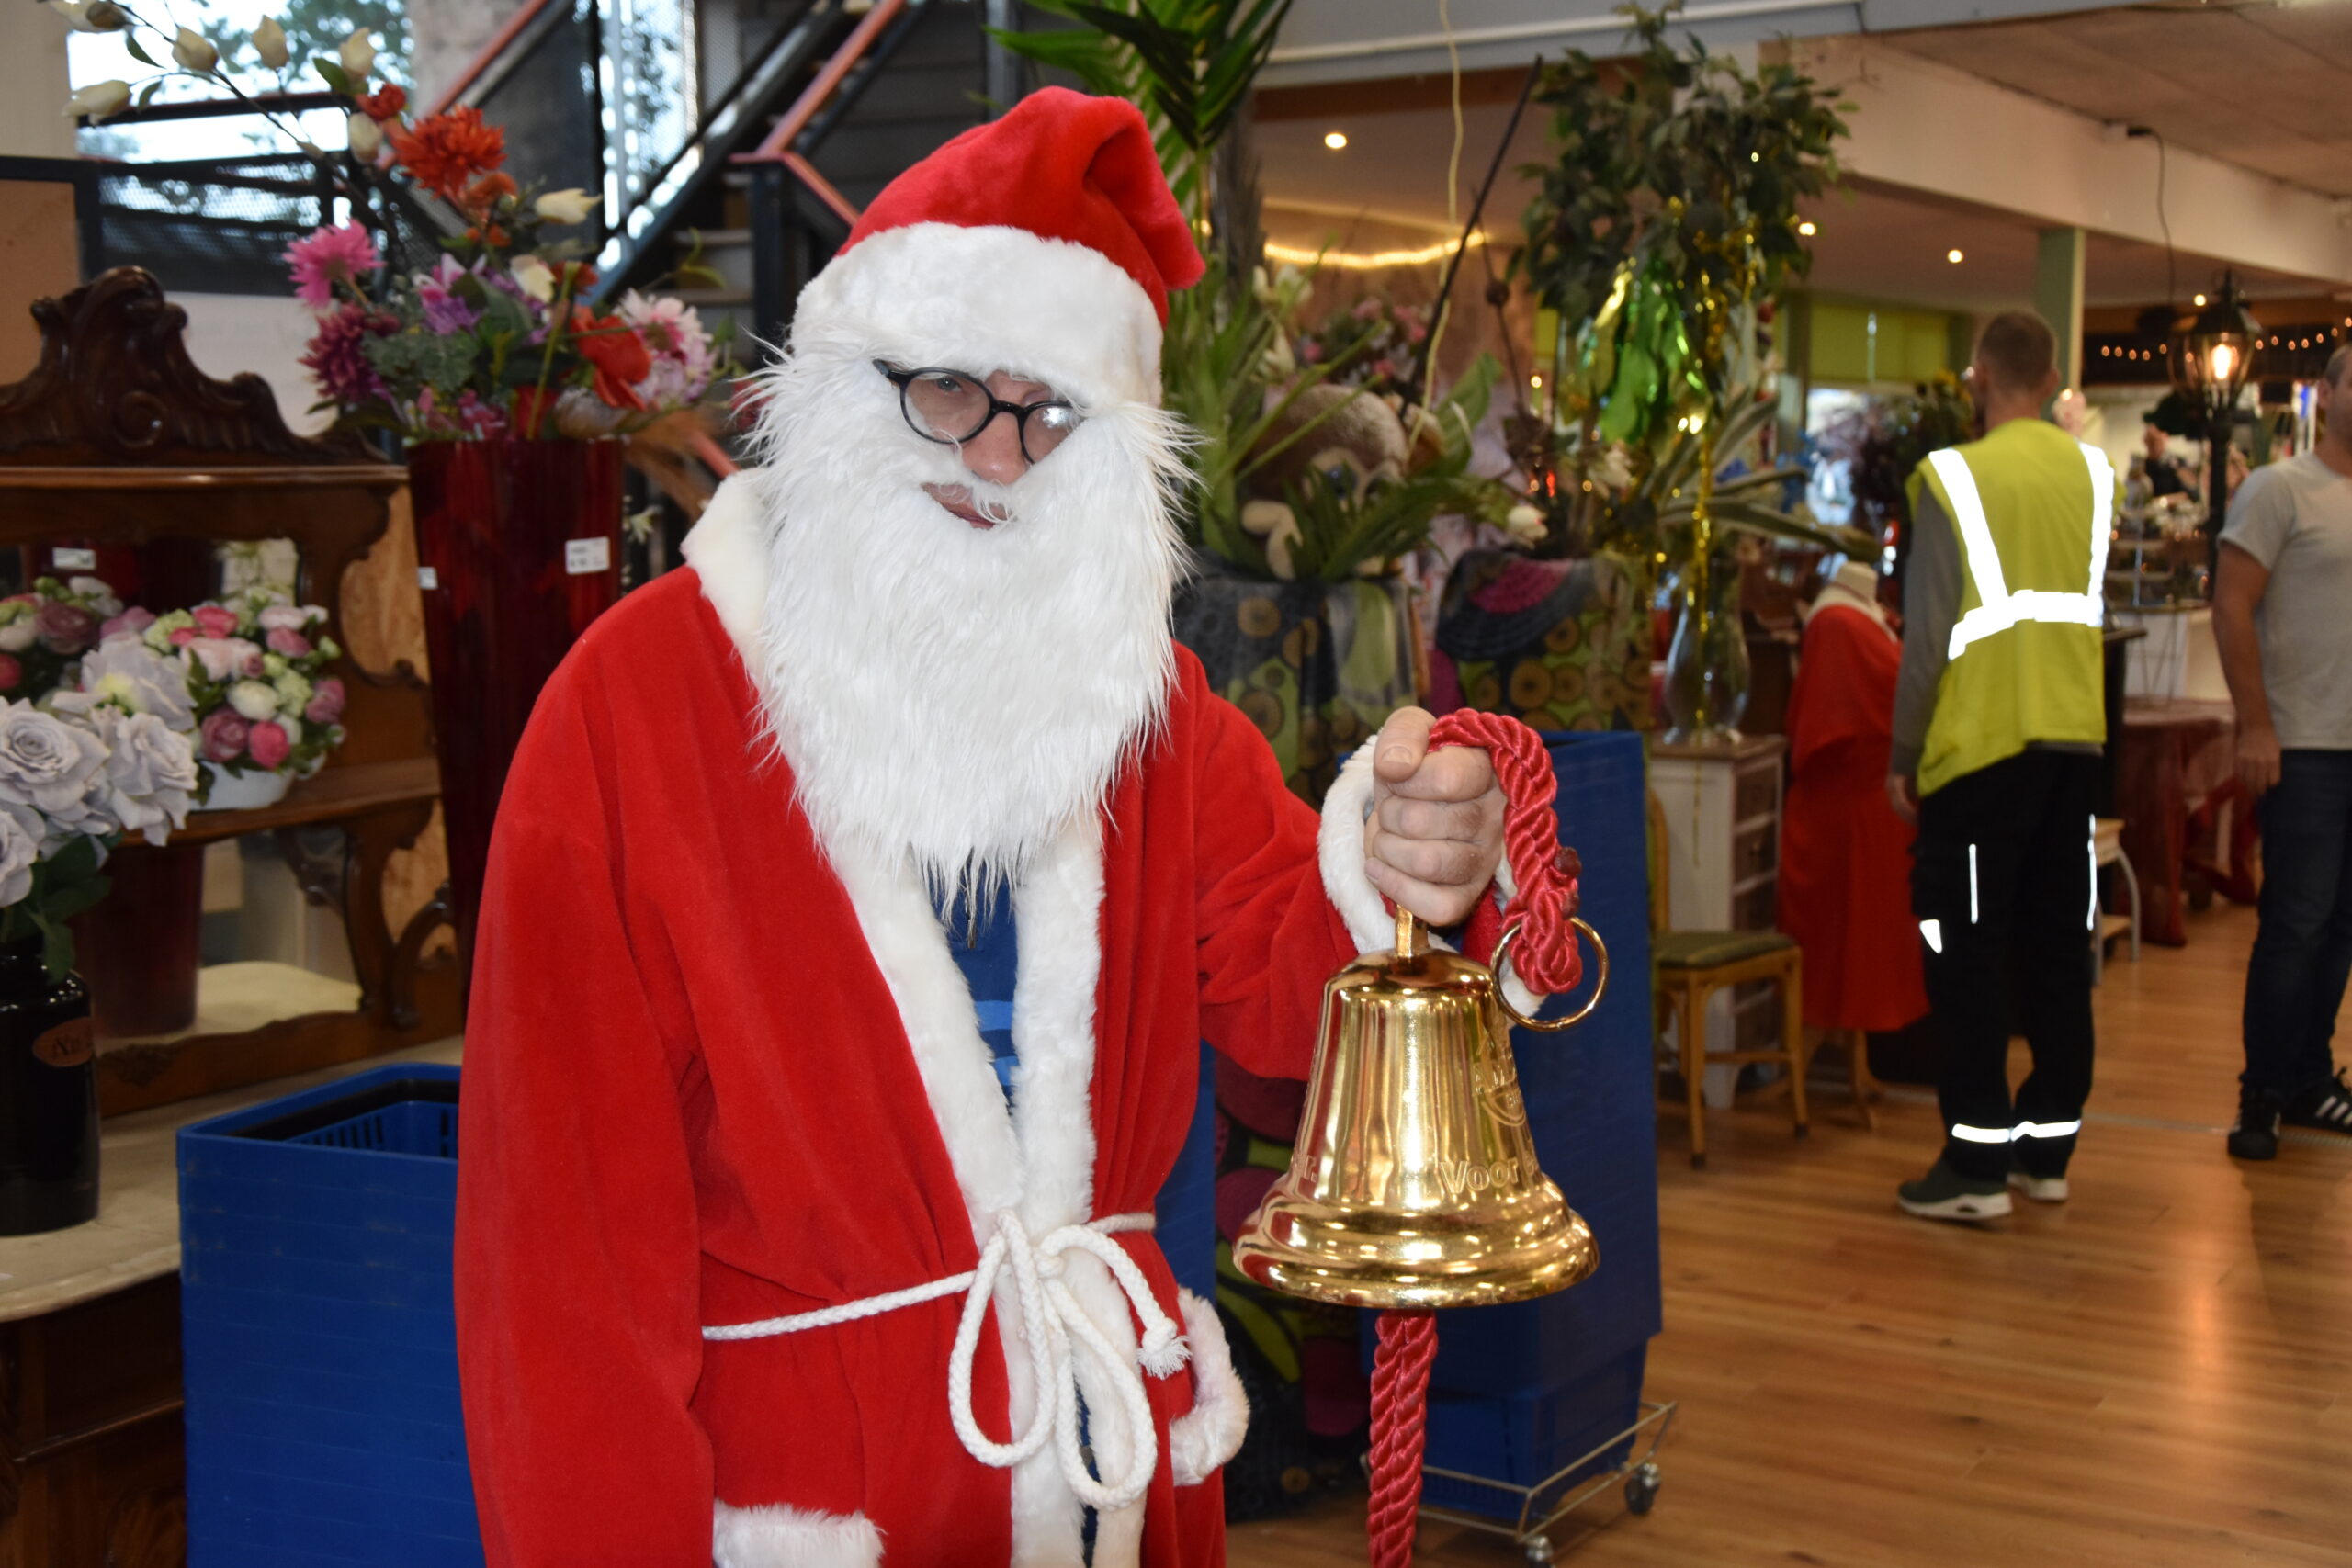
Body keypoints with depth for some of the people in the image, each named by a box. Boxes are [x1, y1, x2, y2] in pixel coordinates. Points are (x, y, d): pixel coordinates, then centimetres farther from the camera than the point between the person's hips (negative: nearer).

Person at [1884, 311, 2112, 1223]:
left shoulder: (1954, 476, -8)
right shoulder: (2092, 471, 8)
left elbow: (1930, 631, -10)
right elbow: (2086, 599, 14)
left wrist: (1903, 756, -3)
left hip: (1983, 742, -5)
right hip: (2075, 737, 5)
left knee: (1967, 951, 0)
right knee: (2056, 944, 11)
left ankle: (1977, 1164, -1)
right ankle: (2048, 1150, 18)